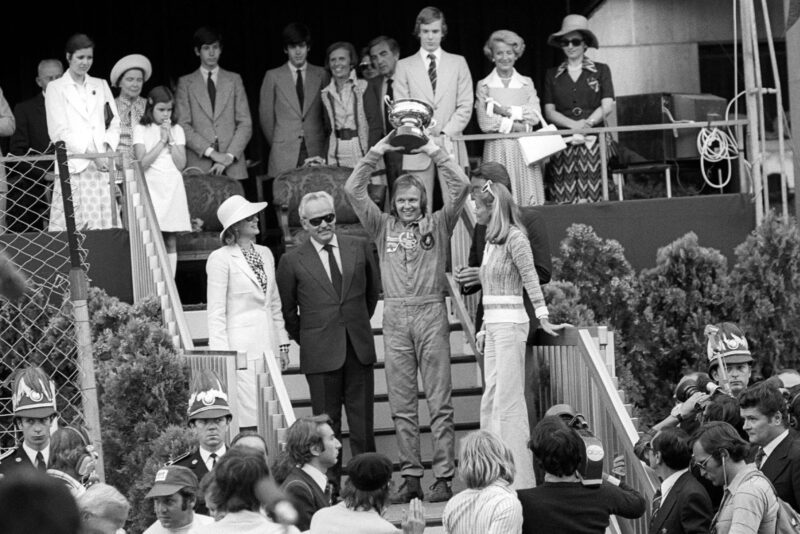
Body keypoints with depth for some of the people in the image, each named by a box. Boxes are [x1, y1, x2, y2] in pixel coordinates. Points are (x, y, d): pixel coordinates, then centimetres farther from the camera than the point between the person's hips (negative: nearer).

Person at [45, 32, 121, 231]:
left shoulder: (100, 86, 19)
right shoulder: (56, 88, 6)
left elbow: (114, 122, 16)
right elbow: (59, 132, -3)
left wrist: (108, 146, -5)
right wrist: (91, 155, -12)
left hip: (101, 167, 4)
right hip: (73, 166, -4)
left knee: (104, 224, -4)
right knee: (71, 226, -12)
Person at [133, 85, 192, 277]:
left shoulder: (176, 130, 11)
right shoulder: (141, 129, 2)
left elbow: (181, 164, 3)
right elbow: (142, 162, -9)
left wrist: (170, 140, -4)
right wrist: (162, 141, -7)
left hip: (173, 188, 3)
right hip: (152, 187, -3)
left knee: (171, 241, 2)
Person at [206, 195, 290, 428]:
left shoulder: (265, 254, 14)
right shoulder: (221, 258, -7)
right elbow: (216, 311, -7)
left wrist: (282, 344, 15)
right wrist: (221, 354, -12)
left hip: (268, 345, 7)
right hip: (241, 346, -7)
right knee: (251, 415, -12)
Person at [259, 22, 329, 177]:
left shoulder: (321, 74, 10)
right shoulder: (273, 76, 8)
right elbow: (266, 116, 10)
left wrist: (323, 143, 7)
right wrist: (277, 144, 10)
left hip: (316, 152, 1)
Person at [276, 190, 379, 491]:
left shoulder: (360, 249, 6)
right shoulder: (292, 262, -1)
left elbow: (373, 291, 19)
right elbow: (287, 310, 8)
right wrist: (303, 339, 11)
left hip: (359, 348, 2)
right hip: (320, 351, -2)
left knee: (363, 420, 4)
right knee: (326, 423, 1)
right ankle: (330, 485, 6)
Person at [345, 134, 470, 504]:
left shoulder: (438, 224, 9)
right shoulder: (383, 227, 13)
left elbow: (461, 187, 0)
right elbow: (353, 191, 8)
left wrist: (436, 153, 0)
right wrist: (374, 155, 5)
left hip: (430, 312, -2)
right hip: (395, 316, 2)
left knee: (439, 401, -2)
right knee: (401, 404, 3)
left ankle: (444, 477, -3)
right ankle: (410, 477, 7)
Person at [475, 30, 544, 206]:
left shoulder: (527, 83, 12)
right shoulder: (484, 86, 5)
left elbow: (535, 117, 0)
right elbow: (485, 123, -6)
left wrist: (506, 111, -10)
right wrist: (518, 126, -10)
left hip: (524, 149, 2)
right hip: (497, 150, -2)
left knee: (528, 198, -3)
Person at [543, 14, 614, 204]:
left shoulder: (600, 70, 11)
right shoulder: (552, 75, 15)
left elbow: (608, 106, 2)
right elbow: (549, 111, 7)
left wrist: (587, 123, -15)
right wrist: (574, 124, -11)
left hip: (593, 143, -1)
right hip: (562, 143, 1)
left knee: (591, 198, -10)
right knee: (564, 201, -7)